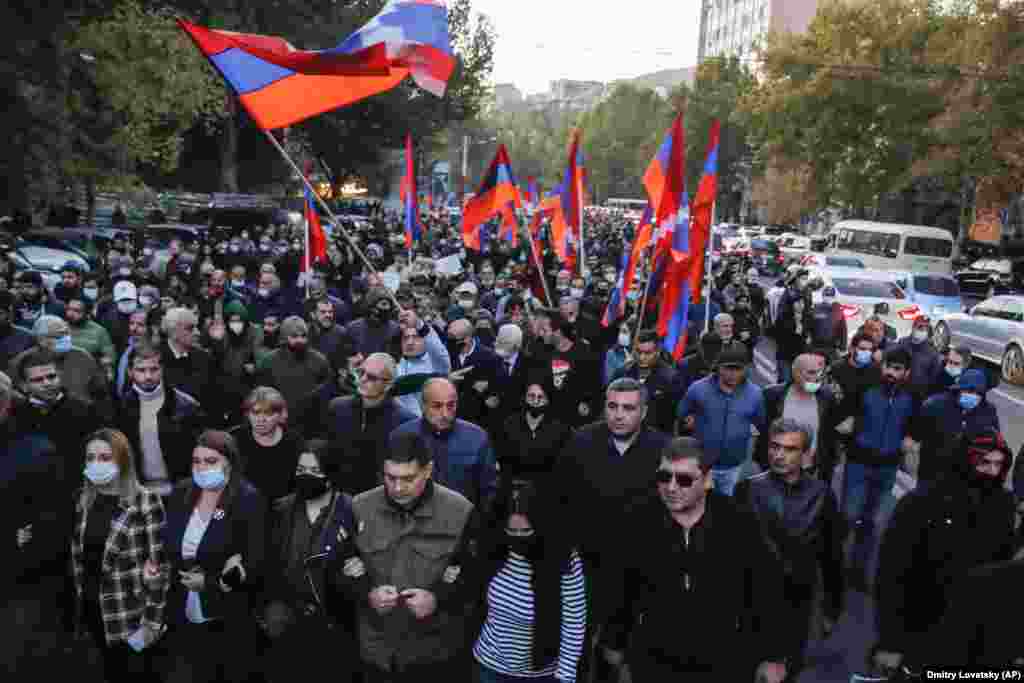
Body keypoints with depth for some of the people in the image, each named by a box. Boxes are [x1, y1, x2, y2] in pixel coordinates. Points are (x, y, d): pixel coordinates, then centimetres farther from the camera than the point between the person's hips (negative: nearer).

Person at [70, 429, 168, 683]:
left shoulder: (145, 501, -15)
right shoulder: (84, 500, 3)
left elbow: (159, 565, -15)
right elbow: (78, 557, 10)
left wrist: (152, 622, -16)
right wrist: (79, 607, 9)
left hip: (132, 615, -5)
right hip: (94, 610, 5)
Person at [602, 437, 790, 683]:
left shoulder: (740, 525, -13)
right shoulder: (637, 523, -11)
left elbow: (767, 594, -5)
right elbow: (618, 590, 0)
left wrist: (774, 656, 0)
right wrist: (613, 642, 8)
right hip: (653, 662, 1)